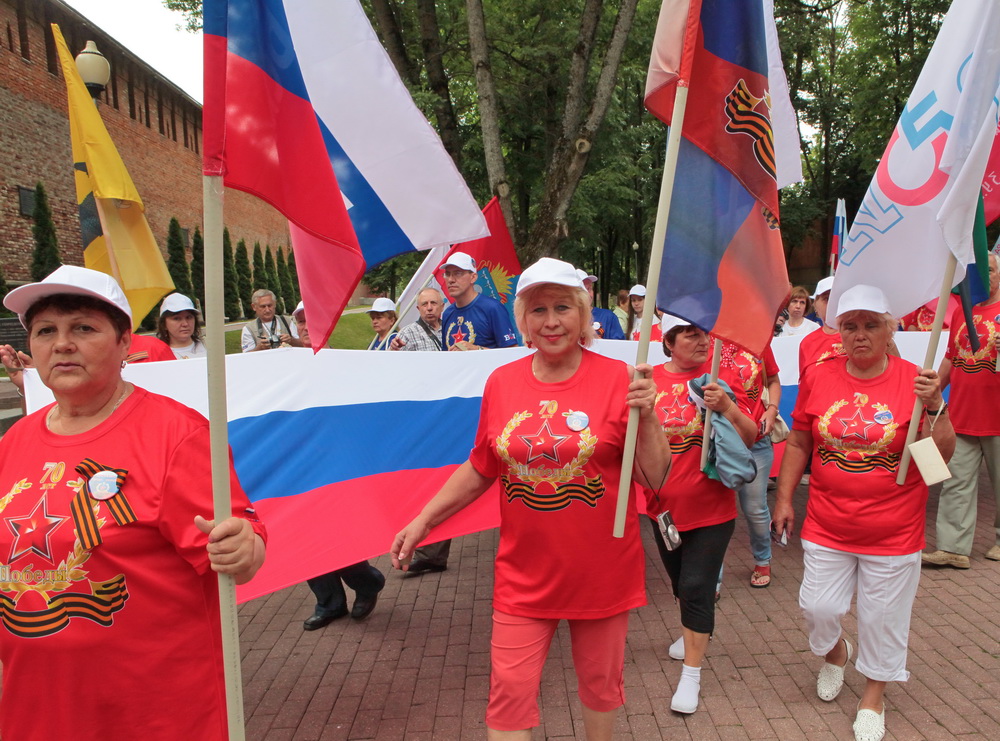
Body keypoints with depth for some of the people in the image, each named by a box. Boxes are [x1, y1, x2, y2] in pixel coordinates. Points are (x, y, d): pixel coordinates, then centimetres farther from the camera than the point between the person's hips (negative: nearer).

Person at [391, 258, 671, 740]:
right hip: (525, 574, 1)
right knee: (510, 688, 5)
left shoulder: (616, 379, -10)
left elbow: (655, 479, -9)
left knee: (601, 681, 18)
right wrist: (423, 521, 8)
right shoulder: (502, 383, -3)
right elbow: (481, 469, 8)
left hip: (601, 569, -1)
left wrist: (646, 416, -24)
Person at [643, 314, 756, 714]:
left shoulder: (721, 376, -10)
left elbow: (750, 439, -10)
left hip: (710, 506, -3)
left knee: (697, 586, -2)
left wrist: (727, 407, -27)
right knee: (680, 580, 22)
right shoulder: (650, 379, -5)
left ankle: (691, 675, 12)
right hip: (664, 505, 3)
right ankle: (694, 632, 50)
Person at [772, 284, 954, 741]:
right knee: (818, 607, 9)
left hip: (893, 532, -2)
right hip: (827, 527, 2)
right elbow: (799, 443, 6)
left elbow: (942, 456, -10)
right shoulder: (818, 378, -4)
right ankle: (836, 654, 45)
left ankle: (872, 699, 37)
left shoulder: (913, 381, -9)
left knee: (882, 619, 12)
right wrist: (784, 498, 6)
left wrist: (934, 408, -25)